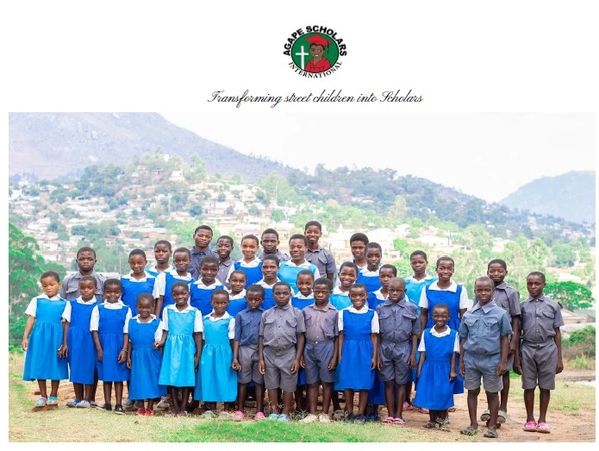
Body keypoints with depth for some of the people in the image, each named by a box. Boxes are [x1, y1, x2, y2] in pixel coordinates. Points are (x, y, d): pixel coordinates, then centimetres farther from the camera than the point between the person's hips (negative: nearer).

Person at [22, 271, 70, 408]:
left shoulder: (64, 303, 6)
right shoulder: (37, 301, 8)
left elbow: (66, 324, 3)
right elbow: (31, 319, 5)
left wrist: (65, 343, -2)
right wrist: (25, 337, -2)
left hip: (56, 337, -1)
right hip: (40, 337, 1)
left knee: (56, 365, 4)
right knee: (40, 365, 4)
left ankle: (53, 396, 17)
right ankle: (43, 396, 16)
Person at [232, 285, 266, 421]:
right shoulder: (240, 315, 4)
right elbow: (236, 338, 4)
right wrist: (235, 358, -1)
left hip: (261, 351, 0)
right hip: (244, 350, 1)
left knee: (260, 381, 6)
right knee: (243, 381, 8)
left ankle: (259, 410, 13)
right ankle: (240, 410, 15)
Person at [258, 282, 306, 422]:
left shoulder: (297, 313, 0)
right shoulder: (266, 314, 5)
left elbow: (300, 337, 0)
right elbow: (262, 337, 7)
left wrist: (297, 359, -6)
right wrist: (261, 358, 1)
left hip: (288, 354, -2)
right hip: (270, 354, 2)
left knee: (288, 386, 5)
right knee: (271, 384, 10)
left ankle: (285, 414, 17)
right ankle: (274, 412, 22)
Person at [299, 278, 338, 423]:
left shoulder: (334, 312, 0)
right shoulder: (306, 311, 7)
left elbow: (337, 337, 0)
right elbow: (302, 335, 9)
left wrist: (335, 357, -5)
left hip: (326, 347, -2)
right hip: (310, 347, 2)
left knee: (326, 382, 2)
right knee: (312, 382, 7)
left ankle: (325, 414, 11)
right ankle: (312, 414, 14)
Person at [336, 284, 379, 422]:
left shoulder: (372, 314, 1)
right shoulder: (343, 313, 3)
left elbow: (374, 336, 2)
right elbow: (341, 335, 5)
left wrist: (374, 357, -1)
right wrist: (340, 355, 0)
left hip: (365, 352, -1)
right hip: (348, 351, 1)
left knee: (364, 383, 2)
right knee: (347, 383, 3)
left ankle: (361, 413, 11)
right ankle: (349, 412, 15)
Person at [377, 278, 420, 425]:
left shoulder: (411, 308, -1)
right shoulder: (381, 308, 2)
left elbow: (415, 333, 2)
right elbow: (377, 333, 4)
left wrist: (413, 353, -2)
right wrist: (377, 354, 0)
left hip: (403, 348, -1)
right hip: (385, 348, 1)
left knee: (401, 382, 6)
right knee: (388, 382, 6)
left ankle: (399, 415, 15)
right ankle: (390, 414, 15)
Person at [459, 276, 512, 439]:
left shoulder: (500, 314, -4)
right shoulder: (468, 315, 4)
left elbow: (505, 339, -2)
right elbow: (463, 339, 10)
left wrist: (503, 361, -6)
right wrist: (461, 361, 8)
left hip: (492, 359, -3)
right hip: (471, 358, 3)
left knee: (492, 393, 7)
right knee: (472, 391, 10)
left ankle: (492, 426, 17)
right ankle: (473, 424, 21)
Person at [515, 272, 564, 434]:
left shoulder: (552, 305, 3)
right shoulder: (523, 306, 5)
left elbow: (557, 333, 6)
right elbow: (517, 333, 8)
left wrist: (559, 358, 3)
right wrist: (516, 357, 4)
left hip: (547, 349, 0)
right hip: (528, 349, 1)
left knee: (545, 387, 5)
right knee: (529, 386, 6)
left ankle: (542, 420, 15)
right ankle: (530, 419, 16)